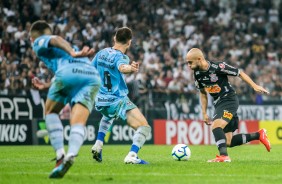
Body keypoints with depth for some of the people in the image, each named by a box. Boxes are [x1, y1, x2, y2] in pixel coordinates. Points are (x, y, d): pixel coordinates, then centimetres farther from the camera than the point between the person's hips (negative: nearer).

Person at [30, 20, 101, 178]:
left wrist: (73, 54, -19)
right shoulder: (67, 47, 43)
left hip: (68, 72, -5)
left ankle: (60, 156, 3)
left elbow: (57, 40, -1)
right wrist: (46, 86, 62)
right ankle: (71, 155, -34)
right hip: (93, 76, 5)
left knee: (51, 112, 18)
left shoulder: (39, 42, 23)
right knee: (78, 123, -6)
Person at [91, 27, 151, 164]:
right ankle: (132, 155, -32)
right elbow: (122, 67, -40)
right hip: (118, 101, -8)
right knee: (144, 127, -11)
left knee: (109, 117, 42)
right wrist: (130, 68, -62)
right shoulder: (120, 56, -15)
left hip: (101, 100, 8)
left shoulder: (101, 53, 7)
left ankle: (98, 145, 25)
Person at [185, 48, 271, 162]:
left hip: (229, 100, -8)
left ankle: (224, 156, -33)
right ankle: (258, 135, 18)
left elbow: (240, 73, -9)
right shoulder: (197, 74, 3)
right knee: (228, 142, 3)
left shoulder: (218, 67, -18)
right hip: (218, 105, 8)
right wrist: (204, 113, 14)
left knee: (215, 126, -30)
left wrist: (254, 86, -13)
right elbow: (203, 93, 17)